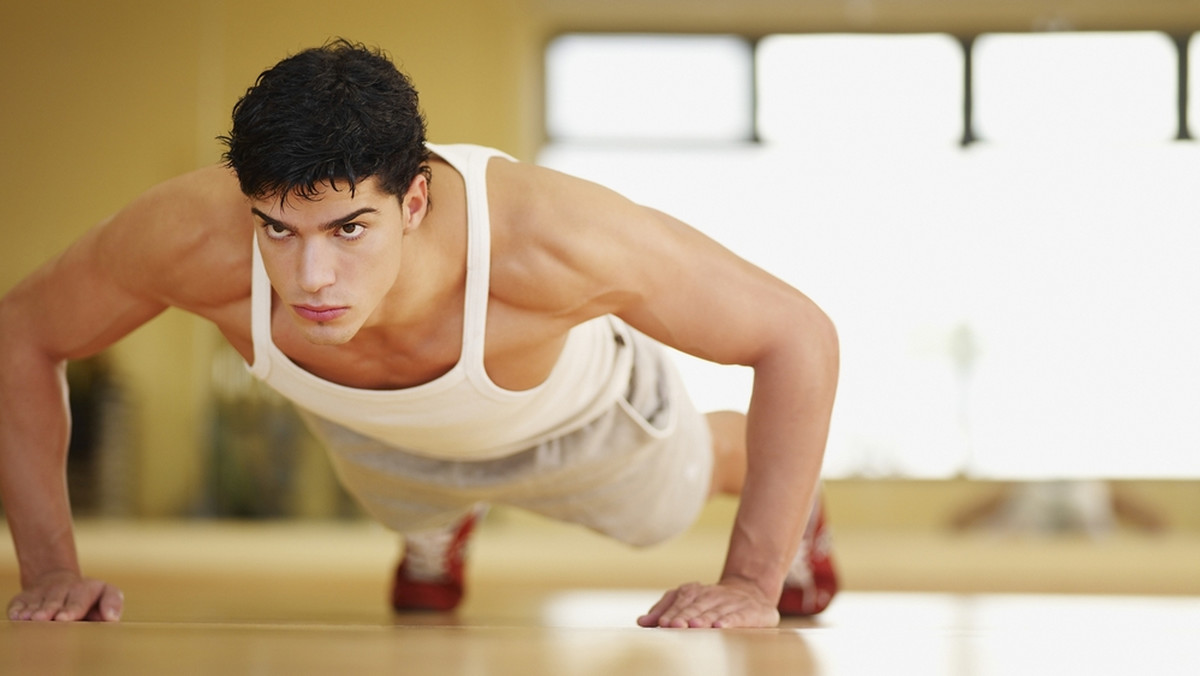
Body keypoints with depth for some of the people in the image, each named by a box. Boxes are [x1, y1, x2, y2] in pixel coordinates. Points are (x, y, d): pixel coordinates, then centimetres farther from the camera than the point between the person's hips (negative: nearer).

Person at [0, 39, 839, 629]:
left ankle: (795, 504, 66)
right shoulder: (195, 238, -45)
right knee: (418, 512, 36)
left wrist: (752, 585, -39)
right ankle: (440, 524, 72)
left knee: (665, 498, 32)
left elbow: (800, 334, -38)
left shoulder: (546, 238, -51)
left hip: (573, 412, -1)